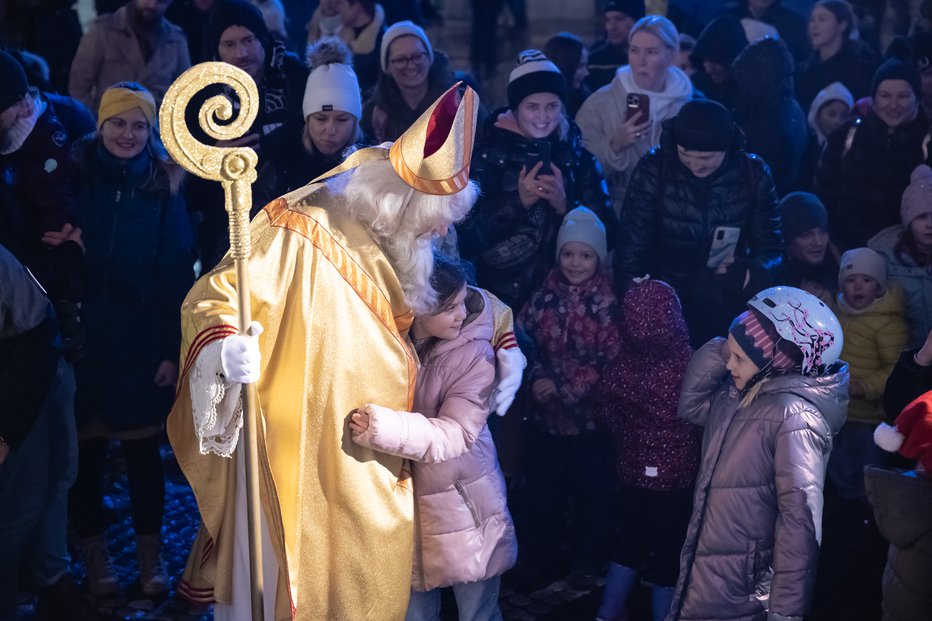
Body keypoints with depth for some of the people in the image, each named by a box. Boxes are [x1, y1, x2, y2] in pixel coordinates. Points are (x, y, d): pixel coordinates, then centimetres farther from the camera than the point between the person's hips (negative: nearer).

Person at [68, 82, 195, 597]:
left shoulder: (162, 186, 0)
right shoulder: (72, 176, -2)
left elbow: (177, 272, -2)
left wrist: (175, 347, -7)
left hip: (143, 342, 0)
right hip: (82, 338, 0)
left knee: (143, 447, 8)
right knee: (87, 447, 9)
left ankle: (150, 551, 24)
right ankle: (94, 550, 25)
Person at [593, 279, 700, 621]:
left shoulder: (620, 366, -15)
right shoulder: (691, 367, -25)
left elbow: (603, 415, 1)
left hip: (632, 471, 4)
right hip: (676, 477, -3)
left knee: (629, 543, 23)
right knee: (668, 554, 14)